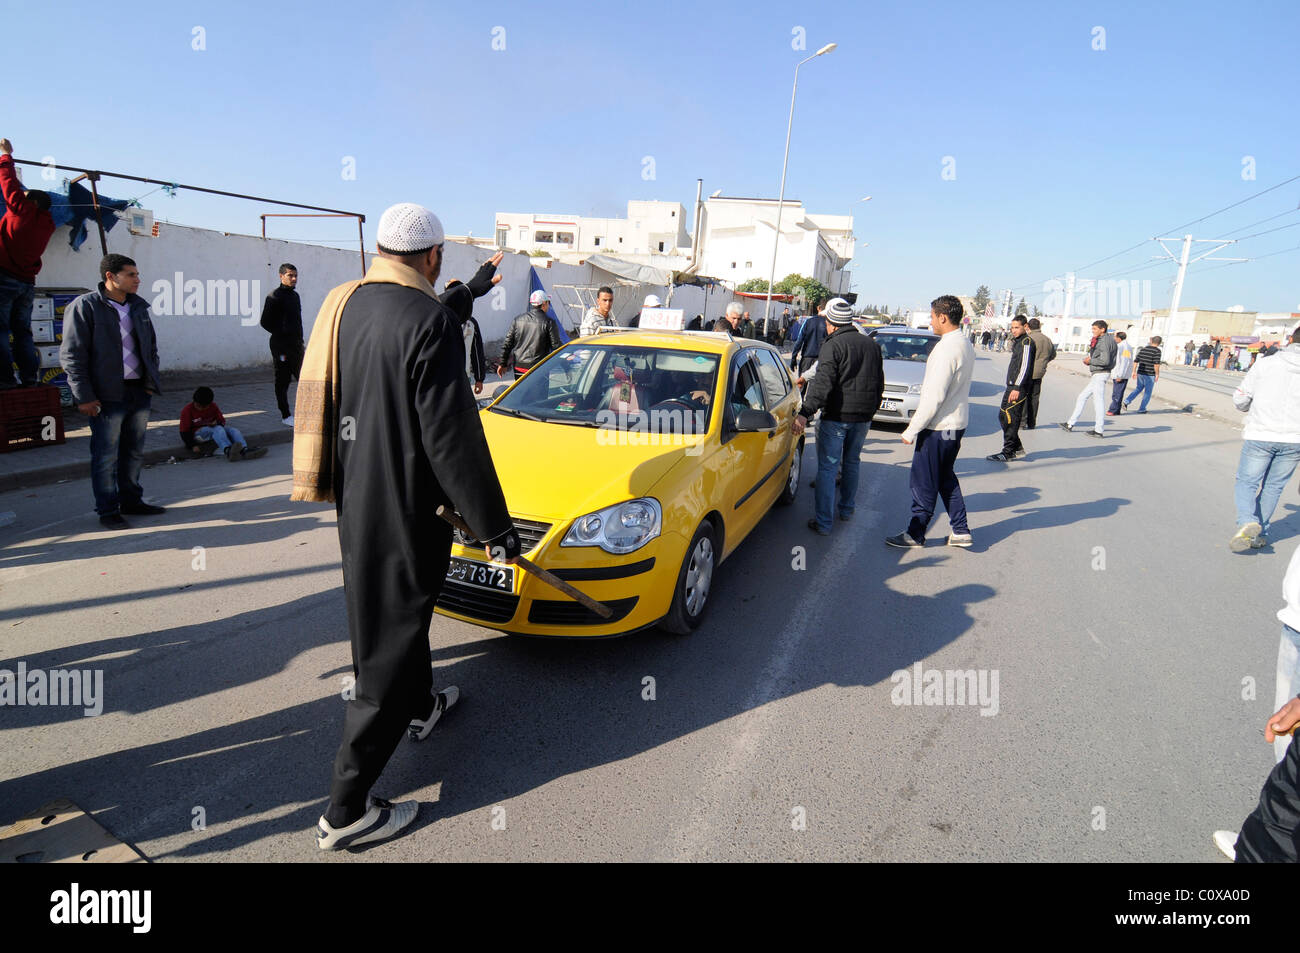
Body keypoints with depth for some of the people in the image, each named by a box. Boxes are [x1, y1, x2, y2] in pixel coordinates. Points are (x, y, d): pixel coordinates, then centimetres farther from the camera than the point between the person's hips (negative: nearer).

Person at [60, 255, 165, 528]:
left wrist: (151, 381, 11)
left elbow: (151, 346, 22)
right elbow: (72, 355, -9)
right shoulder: (84, 306, -7)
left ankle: (132, 500, 27)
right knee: (106, 456, 2)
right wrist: (83, 396, -13)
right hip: (108, 395, -6)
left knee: (134, 452, 14)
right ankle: (108, 510, 11)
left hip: (139, 392, 6)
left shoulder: (138, 306, 12)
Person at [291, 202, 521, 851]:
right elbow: (452, 438, -23)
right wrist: (495, 526, -16)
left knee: (394, 615, 28)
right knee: (389, 650, 2)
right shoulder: (429, 321, -20)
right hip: (403, 513, -9)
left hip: (354, 500, 9)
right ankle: (347, 811, 15)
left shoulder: (342, 305, 6)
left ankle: (420, 708, 52)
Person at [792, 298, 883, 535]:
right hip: (863, 418, 7)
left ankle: (822, 522, -3)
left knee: (827, 468, -3)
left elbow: (823, 383, -23)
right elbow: (879, 384, 20)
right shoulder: (872, 344, 12)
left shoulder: (833, 345, -11)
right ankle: (846, 509, 34)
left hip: (836, 417, -7)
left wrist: (805, 413, -28)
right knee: (852, 463, 22)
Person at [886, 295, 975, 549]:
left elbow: (934, 397, -23)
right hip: (957, 423, 9)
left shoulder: (946, 349, -21)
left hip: (939, 427, -9)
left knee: (924, 482, 2)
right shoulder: (965, 345, 9)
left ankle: (915, 535, 13)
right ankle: (960, 532, 24)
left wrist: (912, 430, -17)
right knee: (946, 478, 20)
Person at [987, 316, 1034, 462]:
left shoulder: (1027, 342, -12)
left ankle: (1008, 453, -3)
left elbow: (1025, 366, -20)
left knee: (1011, 419, -8)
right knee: (1003, 417, 12)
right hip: (1012, 386, 10)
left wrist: (1017, 388, -24)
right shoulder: (1018, 341, 18)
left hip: (1019, 388, -10)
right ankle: (1017, 448, 21)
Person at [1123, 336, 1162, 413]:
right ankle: (1142, 409, 10)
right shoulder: (1157, 351, -12)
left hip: (1140, 373, 5)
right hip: (1150, 375, -5)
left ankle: (1127, 401, 8)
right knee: (1147, 392, 7)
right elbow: (1156, 364, -21)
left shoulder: (1143, 349, 5)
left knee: (1138, 388, 22)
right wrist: (1157, 374, -12)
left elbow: (1135, 361, 7)